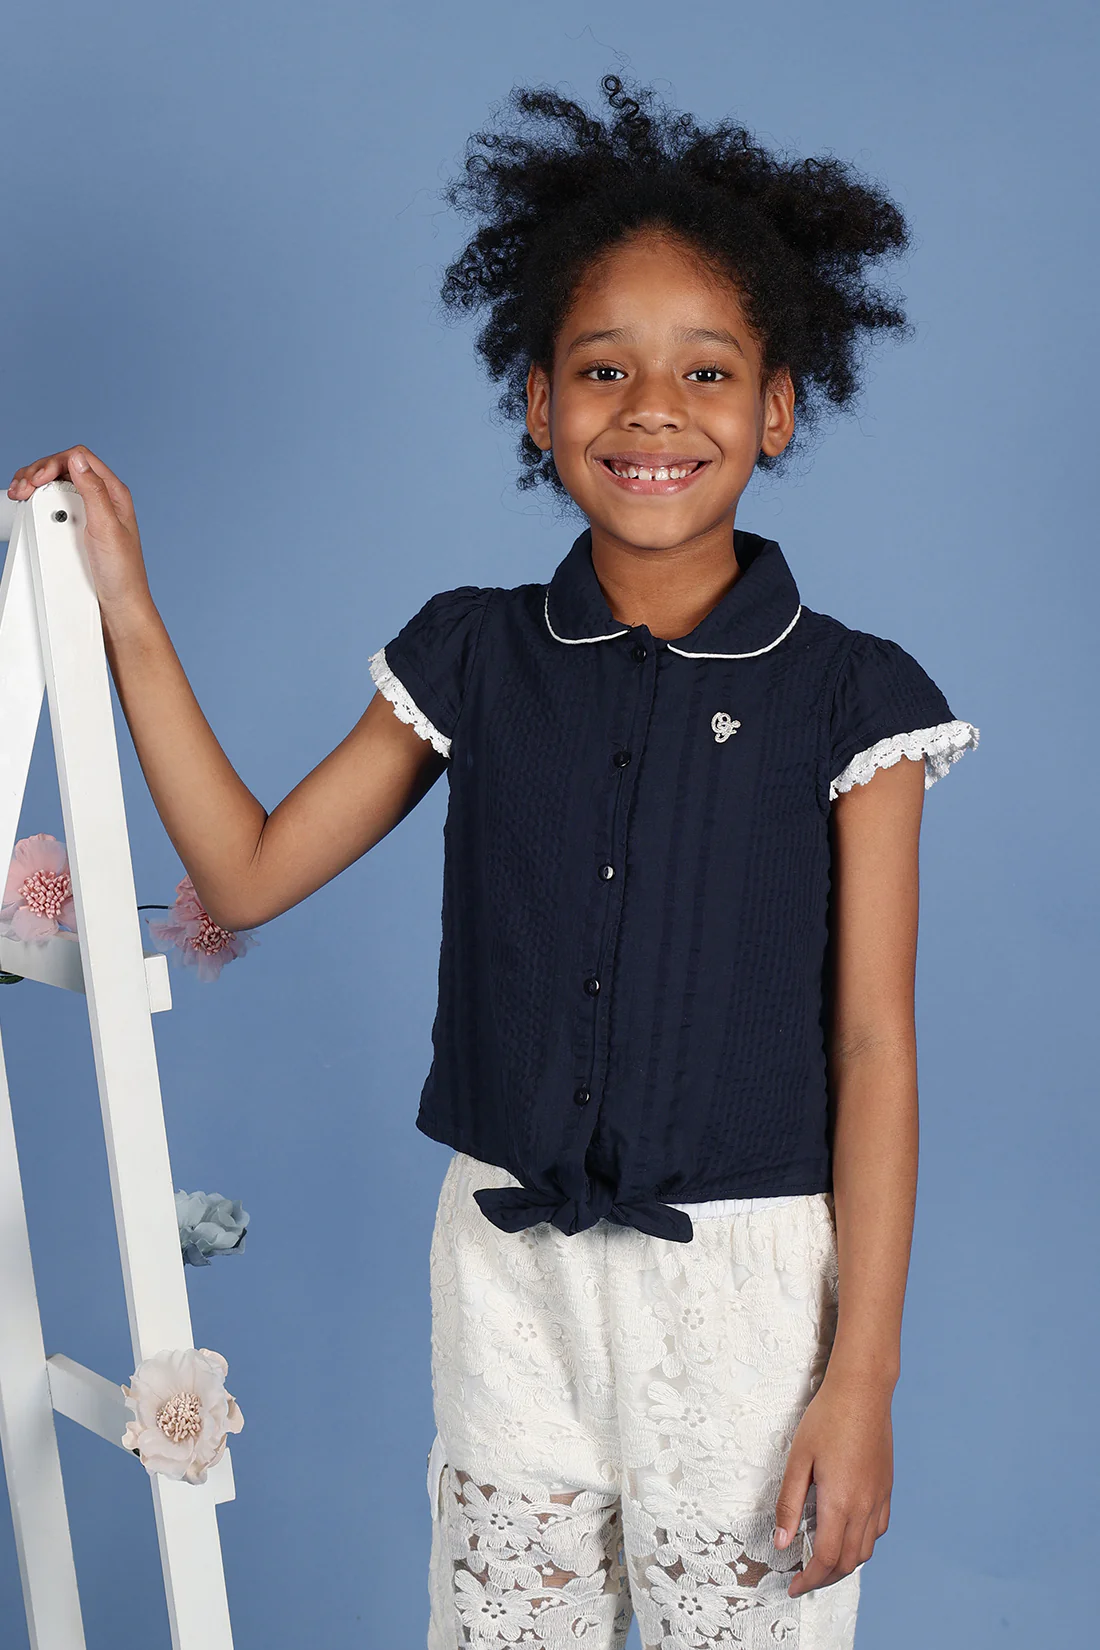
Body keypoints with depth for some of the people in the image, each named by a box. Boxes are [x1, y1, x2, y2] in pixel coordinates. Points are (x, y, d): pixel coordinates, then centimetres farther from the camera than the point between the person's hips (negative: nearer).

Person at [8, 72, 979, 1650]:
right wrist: (128, 619, 0)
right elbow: (247, 872, 6)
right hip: (508, 1267, 3)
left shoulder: (846, 695, -7)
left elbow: (873, 1045, -6)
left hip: (744, 1280, -3)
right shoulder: (475, 659, 2)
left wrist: (862, 1372, -7)